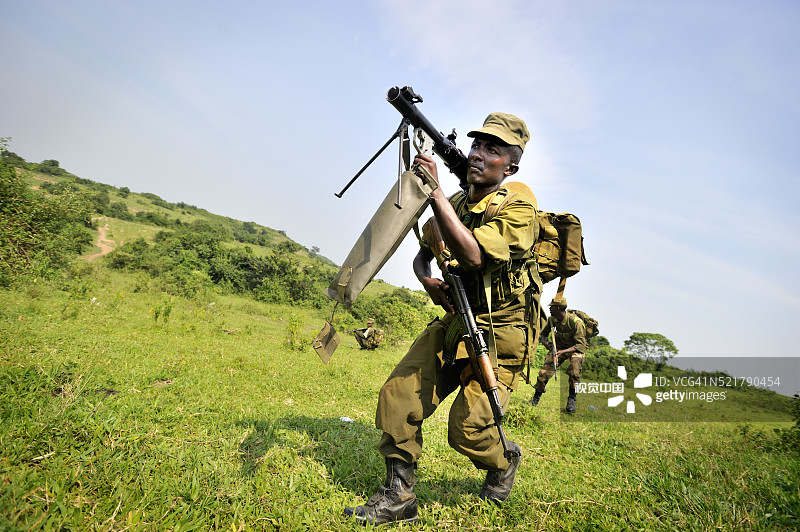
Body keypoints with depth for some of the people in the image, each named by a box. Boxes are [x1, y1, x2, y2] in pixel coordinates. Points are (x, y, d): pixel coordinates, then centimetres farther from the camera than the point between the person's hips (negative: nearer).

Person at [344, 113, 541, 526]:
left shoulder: (518, 207, -16)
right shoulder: (456, 203, 6)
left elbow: (473, 256, -32)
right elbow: (423, 251, 19)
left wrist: (435, 191, -33)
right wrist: (426, 278, -4)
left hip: (500, 336, -6)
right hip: (455, 323, 6)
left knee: (468, 429, -11)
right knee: (398, 394, -7)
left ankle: (504, 461, 27)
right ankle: (398, 497, 8)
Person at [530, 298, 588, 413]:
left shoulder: (576, 322, -28)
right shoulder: (553, 319, -10)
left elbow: (580, 345, -29)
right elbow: (544, 333, 8)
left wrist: (563, 351, -41)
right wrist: (545, 341, -16)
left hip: (576, 349, -4)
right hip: (559, 347, 5)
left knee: (574, 365, -33)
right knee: (545, 370, -10)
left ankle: (571, 400, -19)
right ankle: (536, 398, 8)